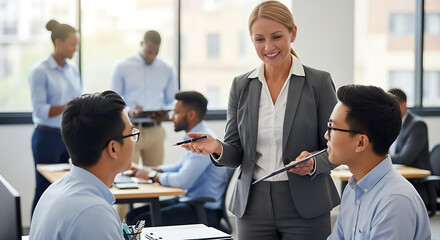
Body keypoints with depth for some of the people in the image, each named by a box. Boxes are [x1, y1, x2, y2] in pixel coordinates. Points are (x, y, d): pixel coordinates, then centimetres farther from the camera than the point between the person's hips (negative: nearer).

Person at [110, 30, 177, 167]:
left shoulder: (167, 70, 11)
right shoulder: (122, 67, 2)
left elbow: (172, 101, 15)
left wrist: (165, 114, -8)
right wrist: (128, 111, -19)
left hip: (155, 131, 3)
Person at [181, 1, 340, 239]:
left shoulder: (319, 82, -2)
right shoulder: (241, 85, 7)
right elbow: (236, 152, 8)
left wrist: (313, 164, -21)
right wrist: (217, 148, -14)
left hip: (305, 208, -2)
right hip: (253, 206, 2)